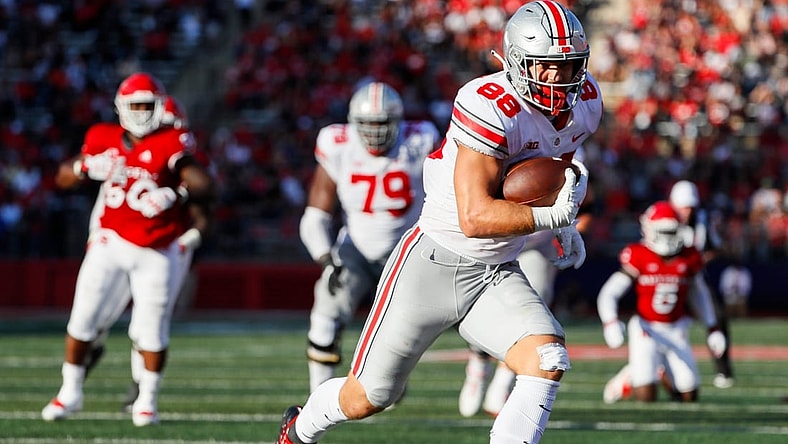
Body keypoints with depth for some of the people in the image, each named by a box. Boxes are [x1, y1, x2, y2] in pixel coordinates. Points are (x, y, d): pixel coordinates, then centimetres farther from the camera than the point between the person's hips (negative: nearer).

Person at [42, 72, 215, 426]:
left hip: (157, 251, -3)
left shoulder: (171, 144, -10)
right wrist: (86, 166, -13)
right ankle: (70, 393, 14)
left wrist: (178, 192, -40)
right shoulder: (104, 140, 1)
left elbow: (204, 185, -20)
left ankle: (147, 400, 17)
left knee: (151, 328, -1)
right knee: (83, 317, 0)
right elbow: (64, 178, 8)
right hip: (112, 241, 3)